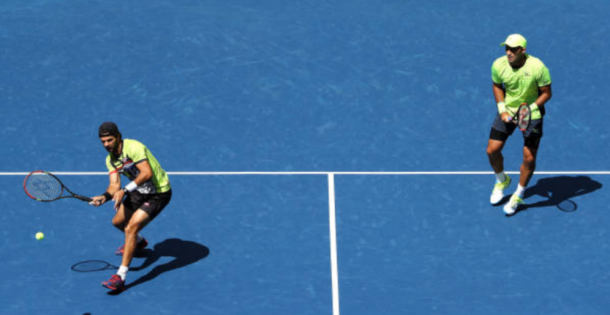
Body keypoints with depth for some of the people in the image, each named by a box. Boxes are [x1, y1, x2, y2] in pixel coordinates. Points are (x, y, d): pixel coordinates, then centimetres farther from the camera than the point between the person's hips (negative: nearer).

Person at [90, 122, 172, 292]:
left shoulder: (133, 147, -26)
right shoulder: (110, 159, 0)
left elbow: (147, 173, -36)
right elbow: (115, 185, -8)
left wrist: (125, 191, -43)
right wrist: (104, 197, -30)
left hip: (159, 192, -9)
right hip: (140, 191, 9)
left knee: (131, 228, -22)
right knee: (118, 222, 23)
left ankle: (120, 277, -22)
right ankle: (138, 242, 57)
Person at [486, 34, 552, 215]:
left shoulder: (537, 67, -25)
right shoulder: (499, 65, -16)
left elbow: (546, 93, -12)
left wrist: (530, 109, -24)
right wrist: (502, 109, -5)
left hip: (532, 113, -3)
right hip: (507, 111, 3)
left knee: (529, 158, -3)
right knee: (492, 150, 1)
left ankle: (518, 196, 21)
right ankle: (502, 180, 34)